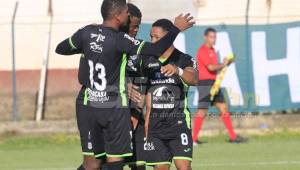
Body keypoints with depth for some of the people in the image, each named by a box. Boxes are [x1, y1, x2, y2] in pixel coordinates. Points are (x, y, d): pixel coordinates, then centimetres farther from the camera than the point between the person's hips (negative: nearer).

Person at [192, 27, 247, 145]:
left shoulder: (212, 51, 17)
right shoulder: (203, 51, -12)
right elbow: (211, 67, -22)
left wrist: (226, 64, 3)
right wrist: (223, 65, -7)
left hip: (214, 83, 9)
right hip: (205, 83, -9)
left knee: (224, 108, 7)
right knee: (202, 111, -7)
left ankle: (233, 136, 9)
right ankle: (193, 139, -1)